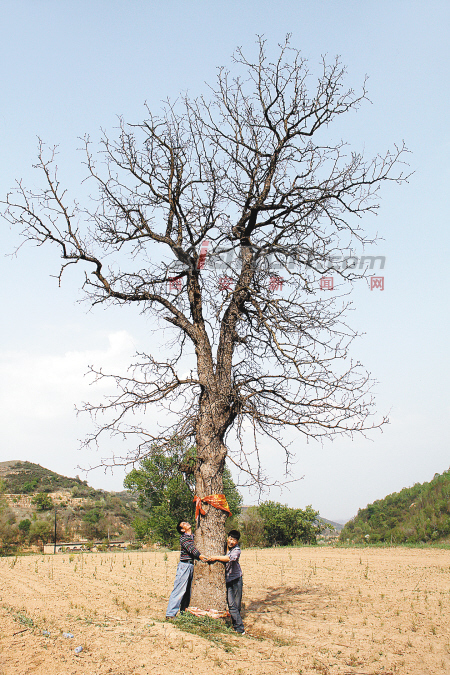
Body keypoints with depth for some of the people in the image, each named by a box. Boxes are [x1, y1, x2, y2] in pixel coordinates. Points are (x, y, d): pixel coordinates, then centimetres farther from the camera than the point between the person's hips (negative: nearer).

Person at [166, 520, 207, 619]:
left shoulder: (193, 536, 16)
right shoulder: (183, 537, -7)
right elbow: (190, 547, -23)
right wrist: (199, 555, -39)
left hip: (192, 565, 7)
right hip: (184, 565, -7)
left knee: (188, 590, 11)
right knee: (179, 589, -10)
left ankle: (183, 611, 21)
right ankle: (170, 614, -8)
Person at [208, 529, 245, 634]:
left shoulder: (237, 550, -9)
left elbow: (229, 558, -26)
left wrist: (216, 558, -24)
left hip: (236, 579, -2)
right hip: (226, 579, 2)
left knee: (237, 605, 5)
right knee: (231, 605, -8)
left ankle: (236, 625, 22)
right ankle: (239, 627, -6)